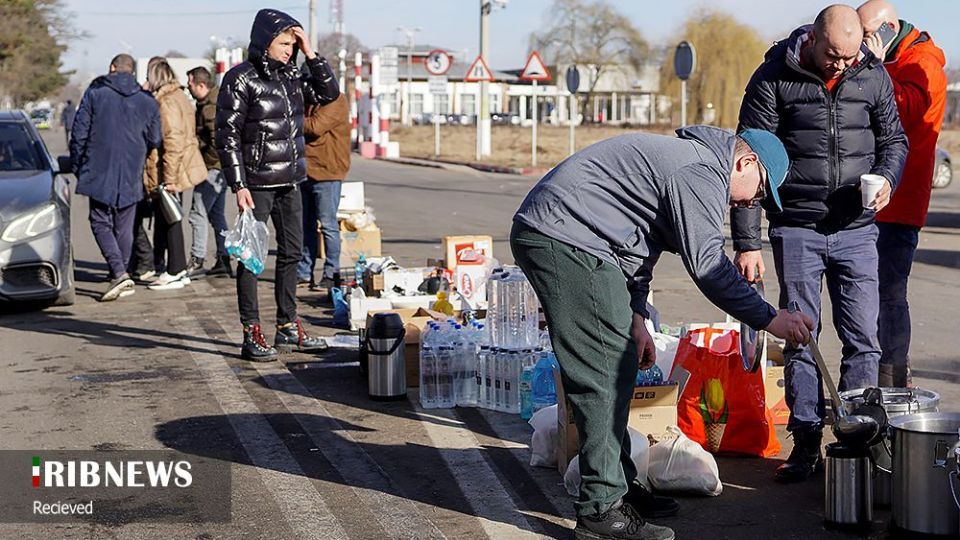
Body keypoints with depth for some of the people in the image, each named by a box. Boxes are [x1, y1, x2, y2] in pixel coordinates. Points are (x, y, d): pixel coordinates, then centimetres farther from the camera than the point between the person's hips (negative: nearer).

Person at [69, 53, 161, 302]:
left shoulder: (94, 94, -3)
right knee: (124, 227, 12)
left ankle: (119, 273, -15)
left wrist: (77, 166, 8)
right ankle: (119, 275, 17)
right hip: (131, 177, 3)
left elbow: (79, 133, -4)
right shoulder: (147, 102, 4)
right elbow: (154, 141, 7)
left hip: (99, 172, -3)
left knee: (100, 223, 2)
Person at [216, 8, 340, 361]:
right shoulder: (241, 80, -10)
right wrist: (239, 186, -17)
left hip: (290, 182, 7)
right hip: (257, 183, -7)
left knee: (292, 252, 12)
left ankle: (288, 328, 22)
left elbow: (328, 93, 11)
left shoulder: (291, 76, 9)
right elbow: (227, 136, -12)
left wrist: (310, 54, 0)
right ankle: (251, 335, 3)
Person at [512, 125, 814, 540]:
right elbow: (707, 265, -16)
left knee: (619, 366, 15)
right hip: (563, 238, -11)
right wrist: (769, 319, -12)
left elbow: (640, 242, 27)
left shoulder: (687, 158, 24)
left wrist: (636, 317, 22)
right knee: (605, 373, -11)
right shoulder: (703, 172, -11)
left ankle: (619, 487, 23)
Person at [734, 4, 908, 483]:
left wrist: (887, 178, -8)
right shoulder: (774, 78, -6)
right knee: (799, 337, 3)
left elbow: (894, 139, 16)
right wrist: (746, 242, -8)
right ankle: (806, 441, 12)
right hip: (796, 228, -2)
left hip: (856, 229, 2)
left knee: (864, 339, 0)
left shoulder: (873, 75, 2)